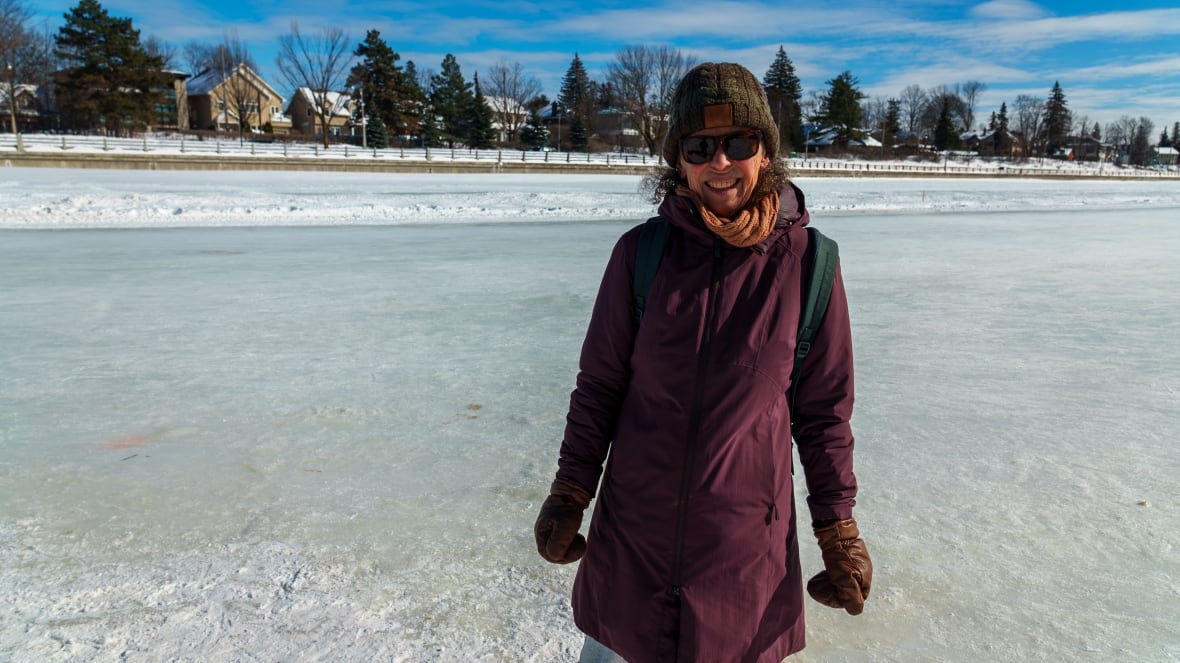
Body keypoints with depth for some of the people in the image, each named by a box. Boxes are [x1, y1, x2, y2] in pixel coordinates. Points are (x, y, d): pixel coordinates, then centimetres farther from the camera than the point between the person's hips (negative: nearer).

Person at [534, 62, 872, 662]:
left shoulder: (806, 262, -9)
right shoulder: (640, 252, -8)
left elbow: (823, 407, 0)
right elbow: (599, 384, 0)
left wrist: (838, 525, 3)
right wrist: (569, 492, 0)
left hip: (747, 540, 0)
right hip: (629, 533, 1)